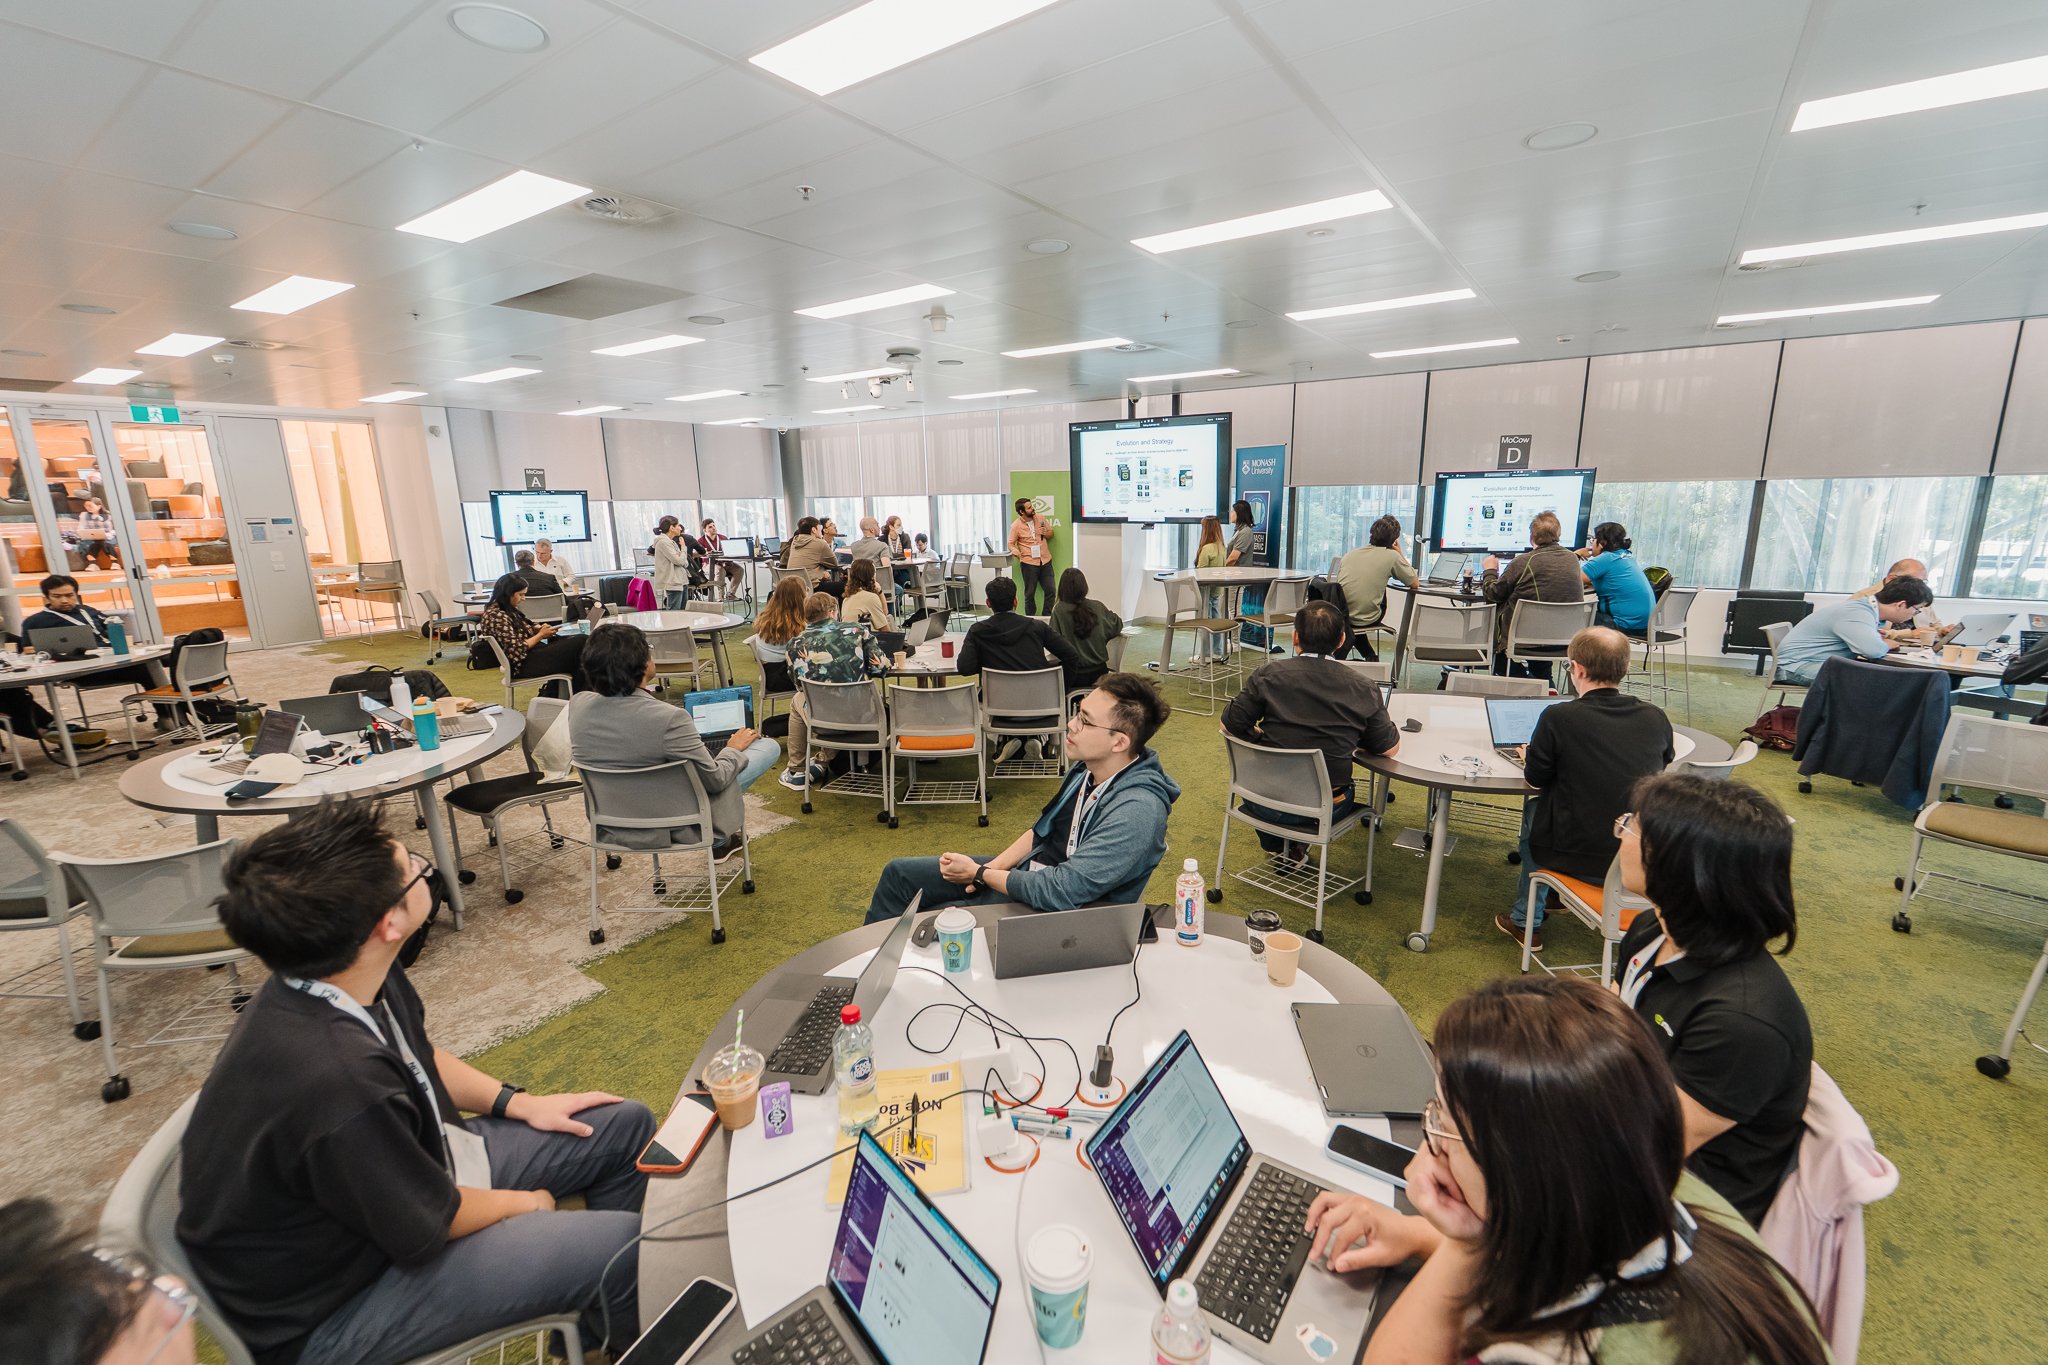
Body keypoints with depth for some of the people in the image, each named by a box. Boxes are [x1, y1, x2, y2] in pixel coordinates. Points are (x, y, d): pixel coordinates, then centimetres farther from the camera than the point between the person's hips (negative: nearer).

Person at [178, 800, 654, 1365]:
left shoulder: (351, 980, -14)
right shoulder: (335, 1082, -41)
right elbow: (430, 1225, -23)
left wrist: (517, 1102, 4)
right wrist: (523, 1203, -4)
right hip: (338, 1302, -8)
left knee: (627, 1126, 8)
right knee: (628, 1244, -17)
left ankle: (597, 1303, 31)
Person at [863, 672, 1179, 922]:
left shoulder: (1137, 810, -30)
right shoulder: (1088, 769, -4)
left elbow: (1059, 892, -30)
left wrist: (980, 873, -16)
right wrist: (992, 867, -4)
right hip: (1026, 870, 8)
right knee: (899, 873, 7)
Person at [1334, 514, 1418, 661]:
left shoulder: (1349, 554, 10)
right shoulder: (1391, 556, -2)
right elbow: (1414, 584, 9)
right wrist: (1400, 553, 16)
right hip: (1365, 620, -3)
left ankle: (1369, 656, 36)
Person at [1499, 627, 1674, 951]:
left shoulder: (1558, 717, -16)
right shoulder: (1656, 718, -2)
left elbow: (1536, 778, -2)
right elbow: (1663, 765, 17)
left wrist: (1530, 757, 21)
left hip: (1586, 861, -4)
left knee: (1534, 807, 26)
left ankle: (1526, 921, 36)